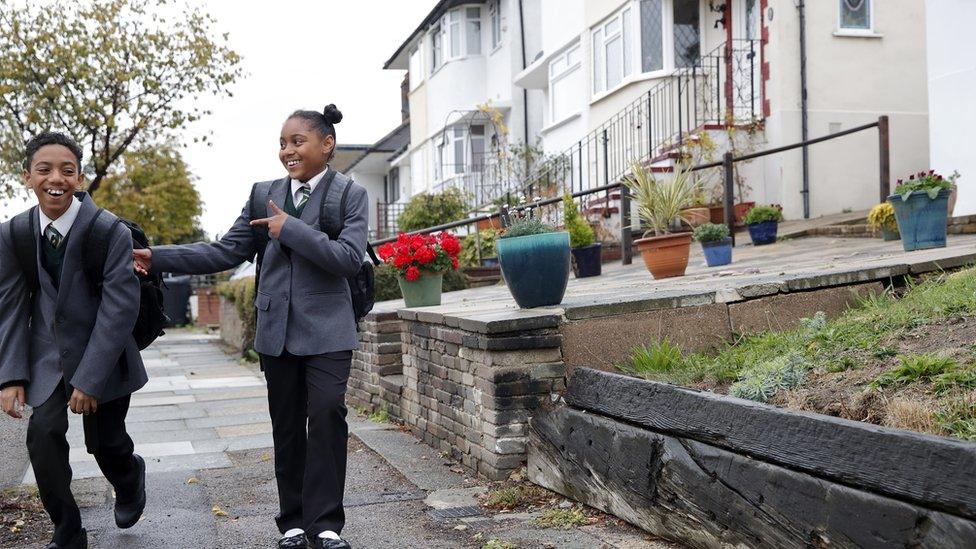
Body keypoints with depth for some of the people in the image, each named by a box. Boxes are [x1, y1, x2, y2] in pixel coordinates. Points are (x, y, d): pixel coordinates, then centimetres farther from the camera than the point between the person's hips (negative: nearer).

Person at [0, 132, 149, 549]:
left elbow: (119, 307, -19)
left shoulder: (111, 232, -19)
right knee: (43, 434, -11)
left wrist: (90, 378, -21)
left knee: (104, 441, 5)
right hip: (48, 354, 3)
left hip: (102, 353, -2)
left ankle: (130, 477, 43)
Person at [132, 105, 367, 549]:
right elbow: (225, 252, 7)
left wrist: (290, 228, -16)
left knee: (327, 417, -13)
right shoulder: (264, 195, 9)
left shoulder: (350, 195, -1)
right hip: (277, 330, 4)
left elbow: (350, 259, -14)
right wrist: (158, 258, -2)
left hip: (327, 330, -3)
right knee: (287, 428, 8)